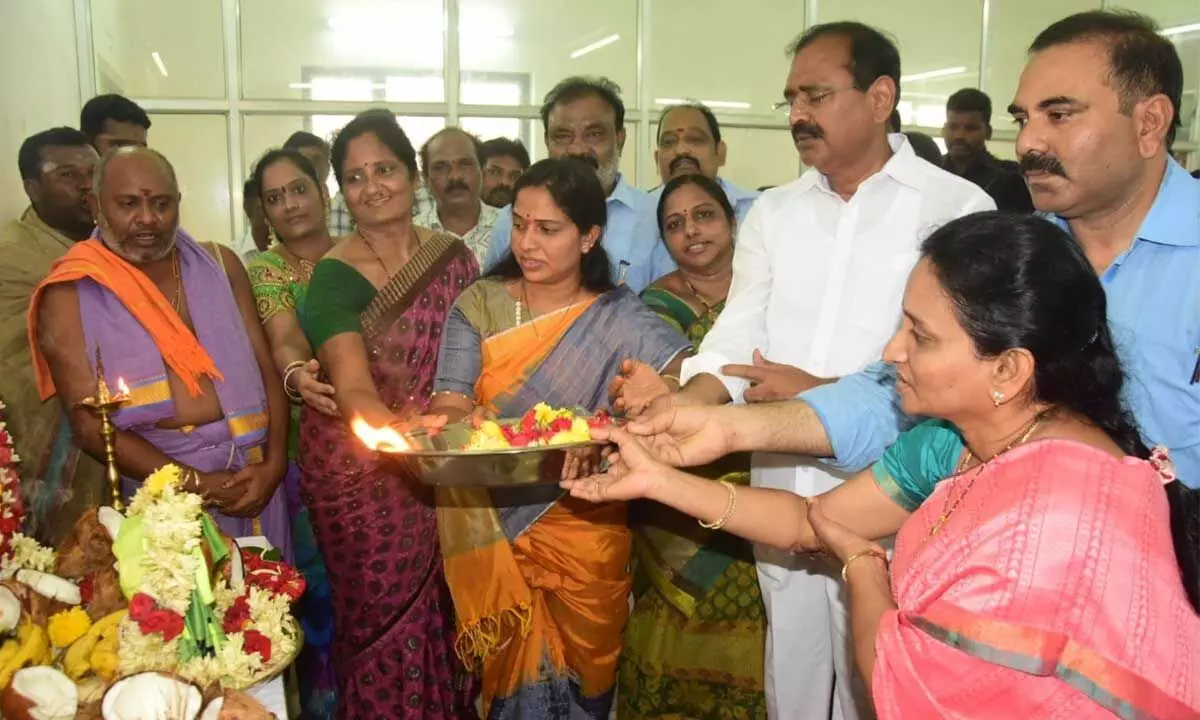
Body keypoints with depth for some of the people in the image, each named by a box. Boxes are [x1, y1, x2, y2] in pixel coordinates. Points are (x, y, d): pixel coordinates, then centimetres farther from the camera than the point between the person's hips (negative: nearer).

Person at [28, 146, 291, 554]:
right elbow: (90, 425, -9)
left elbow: (265, 366, 3)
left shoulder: (219, 264, 6)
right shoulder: (70, 295, -4)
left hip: (251, 468, 3)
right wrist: (196, 482, -15)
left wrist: (274, 462, -10)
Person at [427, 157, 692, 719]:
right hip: (491, 530, 1)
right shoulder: (478, 306, 1)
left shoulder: (618, 318, -3)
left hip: (583, 532, 0)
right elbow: (449, 404, -6)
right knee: (510, 671, 8)